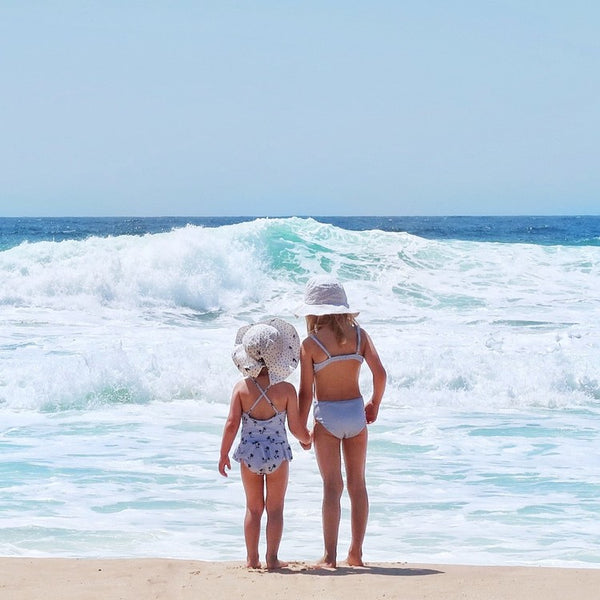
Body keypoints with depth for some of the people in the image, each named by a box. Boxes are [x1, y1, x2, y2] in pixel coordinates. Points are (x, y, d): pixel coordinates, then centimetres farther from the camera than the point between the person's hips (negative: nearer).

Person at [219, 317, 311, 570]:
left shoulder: (242, 388, -9)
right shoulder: (286, 390, -12)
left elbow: (232, 424, -8)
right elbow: (296, 427, -6)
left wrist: (223, 455, 3)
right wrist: (308, 438, 16)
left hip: (249, 453, 2)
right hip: (278, 453, -2)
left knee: (253, 508, 14)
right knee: (275, 509, 10)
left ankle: (252, 558, 17)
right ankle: (272, 558, 10)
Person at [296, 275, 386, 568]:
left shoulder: (310, 344, -9)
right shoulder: (359, 334, 0)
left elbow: (306, 392, -8)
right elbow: (380, 373, -5)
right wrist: (374, 404, 13)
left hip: (326, 416, -3)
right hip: (356, 412, 3)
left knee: (332, 486, 0)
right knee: (357, 483, 12)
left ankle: (330, 555, 0)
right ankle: (356, 552, 18)